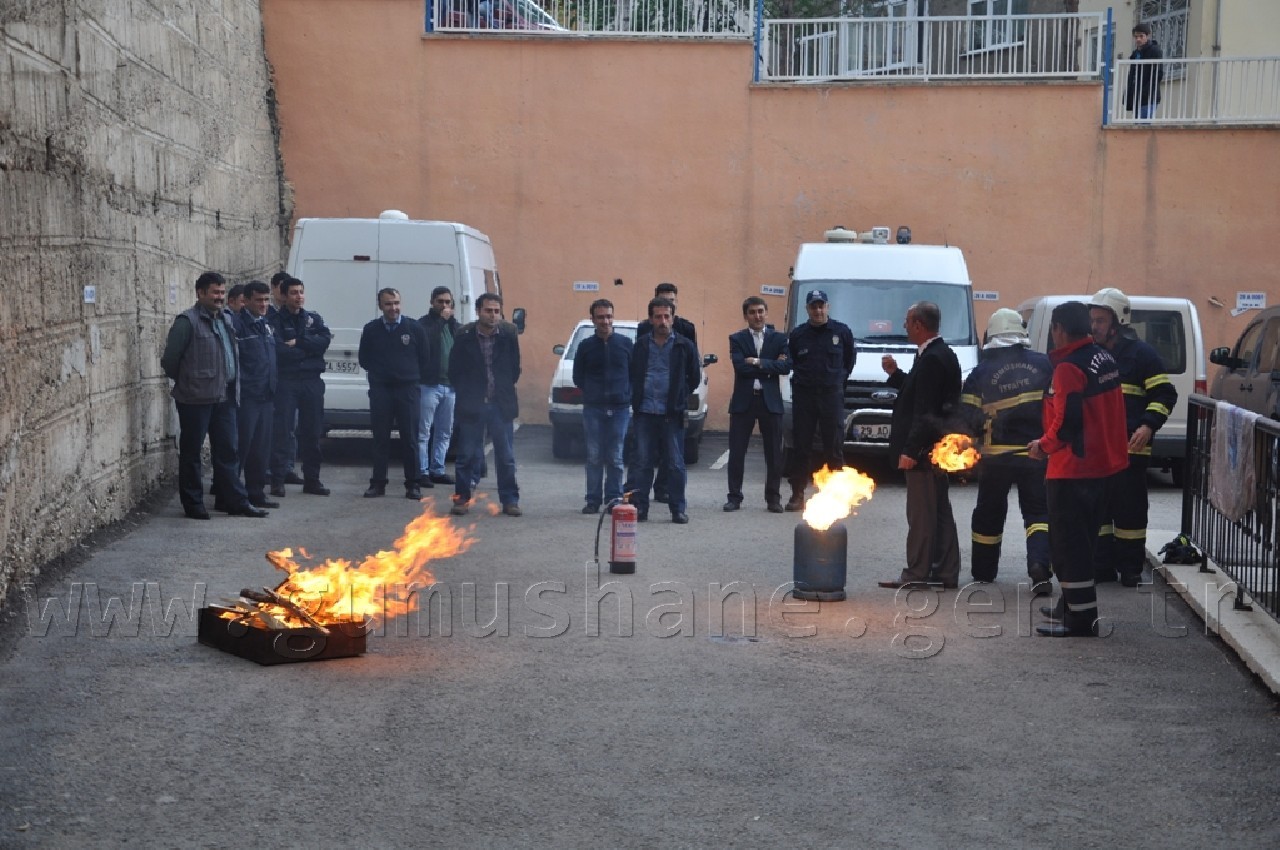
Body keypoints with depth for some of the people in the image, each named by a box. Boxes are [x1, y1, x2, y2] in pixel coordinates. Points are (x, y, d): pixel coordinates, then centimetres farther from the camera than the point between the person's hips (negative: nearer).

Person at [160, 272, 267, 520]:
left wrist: (234, 387, 14)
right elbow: (169, 360, -8)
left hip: (224, 397, 7)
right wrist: (185, 381, 5)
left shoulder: (226, 318, 14)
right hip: (196, 399, -7)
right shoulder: (187, 322, -11)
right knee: (191, 453, 4)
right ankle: (193, 504, 11)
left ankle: (236, 501, 13)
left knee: (227, 452, 9)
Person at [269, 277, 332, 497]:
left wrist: (297, 343, -12)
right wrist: (310, 347, -6)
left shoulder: (314, 319, 13)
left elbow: (325, 340, -4)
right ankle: (278, 480, -3)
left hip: (312, 381, 4)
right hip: (286, 381, -4)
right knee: (282, 431, -6)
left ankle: (312, 480, 17)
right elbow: (280, 351, -14)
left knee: (312, 432, 9)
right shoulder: (277, 321, -1)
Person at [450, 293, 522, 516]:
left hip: (501, 404, 1)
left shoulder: (509, 335, -2)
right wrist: (466, 393, 4)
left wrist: (505, 391, 7)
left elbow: (515, 369, 8)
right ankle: (462, 498, 12)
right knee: (467, 454, 4)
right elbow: (454, 372, 4)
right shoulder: (464, 336, -5)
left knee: (506, 456, 5)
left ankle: (510, 500, 12)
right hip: (471, 405, -1)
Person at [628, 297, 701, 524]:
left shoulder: (684, 345, 3)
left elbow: (694, 377, 9)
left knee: (675, 463, 2)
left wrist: (680, 397, 7)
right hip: (644, 412, 2)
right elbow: (633, 375, 17)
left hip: (672, 413, -1)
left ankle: (678, 509, 8)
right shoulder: (641, 345, 8)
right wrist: (636, 398, 10)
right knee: (643, 462, 3)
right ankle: (639, 507, 7)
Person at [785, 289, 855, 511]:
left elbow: (850, 359, 15)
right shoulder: (798, 334, 5)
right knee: (801, 447, 2)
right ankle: (797, 494, 7)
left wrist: (839, 379, 11)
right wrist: (802, 378, 8)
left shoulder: (842, 332, 3)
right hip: (803, 395, 1)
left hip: (832, 394, -1)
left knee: (834, 447, -1)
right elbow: (790, 362, 16)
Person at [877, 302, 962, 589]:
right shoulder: (940, 354, 14)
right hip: (934, 447, 11)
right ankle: (945, 571, 18)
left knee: (921, 514, -6)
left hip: (924, 448, -11)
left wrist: (910, 450, -21)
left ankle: (917, 573, -3)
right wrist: (895, 373, 14)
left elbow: (926, 411, -21)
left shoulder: (932, 359, -17)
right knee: (939, 512, 13)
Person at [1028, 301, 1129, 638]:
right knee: (1081, 541, 21)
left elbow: (1067, 421, -23)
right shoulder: (1105, 359, 10)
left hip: (1072, 469, -10)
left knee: (1068, 545, -4)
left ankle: (1081, 618, -4)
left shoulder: (1069, 368, -19)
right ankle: (1075, 604, 32)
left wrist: (1043, 446, -6)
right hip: (1100, 465, 10)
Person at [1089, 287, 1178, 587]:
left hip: (1129, 447, -6)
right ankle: (1102, 567, 15)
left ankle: (1131, 569, 5)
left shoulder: (1141, 353, -2)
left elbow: (1165, 393, -5)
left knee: (1130, 509, -2)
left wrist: (1148, 425, -18)